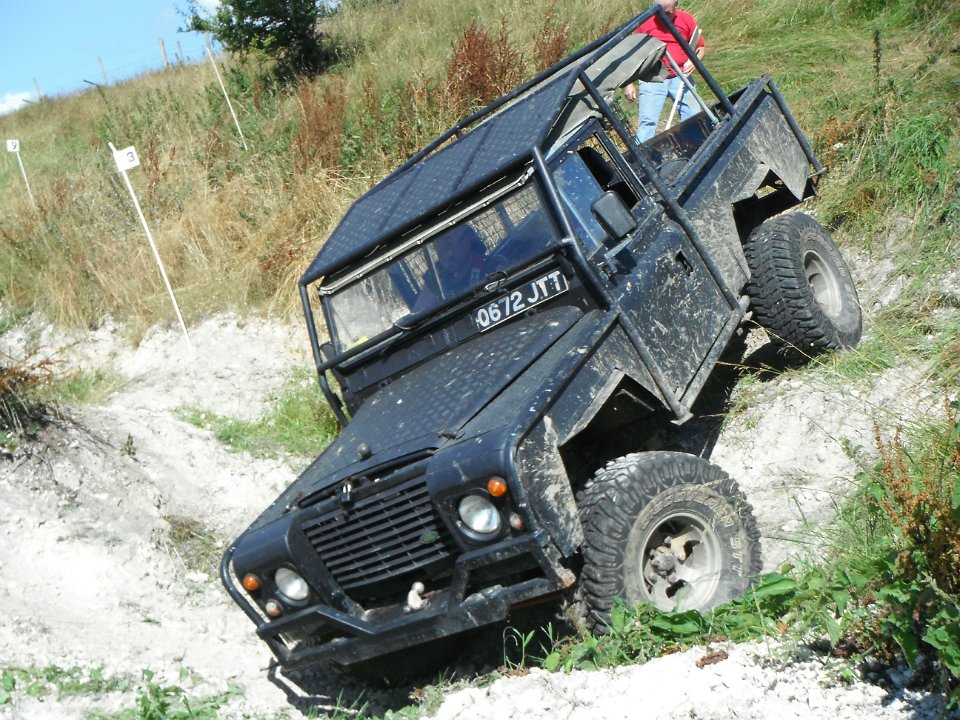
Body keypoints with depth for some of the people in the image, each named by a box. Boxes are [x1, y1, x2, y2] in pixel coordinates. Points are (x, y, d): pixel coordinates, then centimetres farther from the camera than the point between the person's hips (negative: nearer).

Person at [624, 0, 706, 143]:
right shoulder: (646, 23, -4)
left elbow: (701, 47, 10)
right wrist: (628, 84, -2)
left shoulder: (687, 20, 2)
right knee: (647, 121, -9)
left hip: (680, 78, 2)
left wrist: (694, 61, -12)